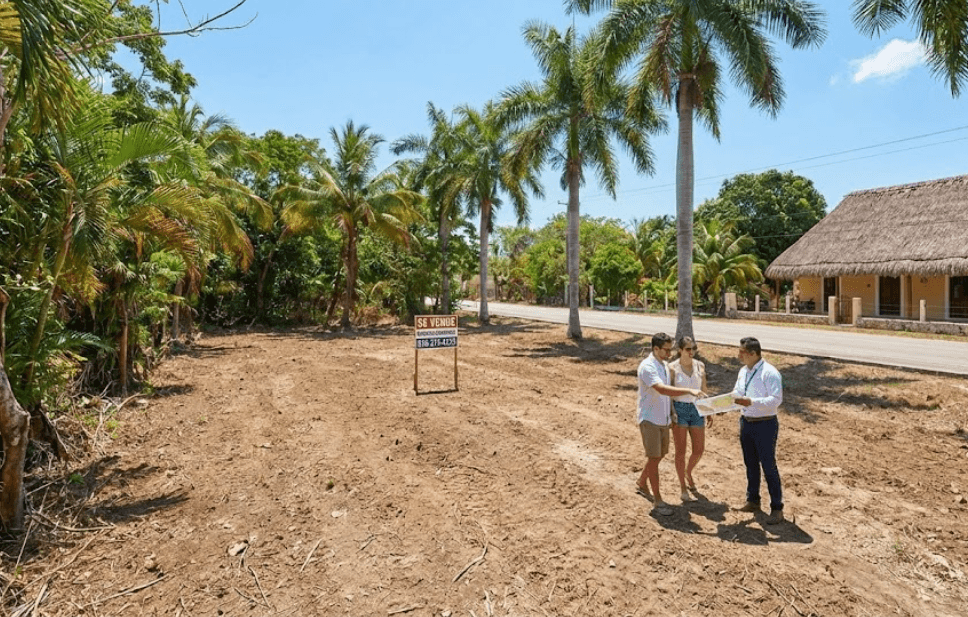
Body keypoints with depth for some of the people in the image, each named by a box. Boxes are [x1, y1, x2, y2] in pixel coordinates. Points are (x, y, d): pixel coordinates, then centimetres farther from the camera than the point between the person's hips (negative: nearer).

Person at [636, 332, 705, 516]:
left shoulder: (664, 366, 9)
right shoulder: (647, 367, -20)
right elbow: (662, 389, -33)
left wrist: (671, 413, 15)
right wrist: (689, 390, -40)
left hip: (663, 419, 9)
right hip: (649, 419, -9)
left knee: (660, 454, 17)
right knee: (654, 458, -3)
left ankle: (642, 483, 38)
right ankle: (658, 500, 6)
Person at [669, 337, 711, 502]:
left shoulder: (700, 366, 4)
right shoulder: (672, 368, -8)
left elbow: (703, 390, 12)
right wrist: (672, 413, -16)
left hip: (696, 409, 4)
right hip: (679, 409, -4)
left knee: (699, 450, 9)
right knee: (681, 451, 2)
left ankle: (688, 472, 40)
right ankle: (683, 487, 17)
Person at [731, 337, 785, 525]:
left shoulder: (769, 373, -18)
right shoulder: (743, 371, 7)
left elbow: (776, 399, -25)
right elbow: (737, 394, 16)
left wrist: (752, 402, -33)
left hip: (765, 425, -8)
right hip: (746, 423, 8)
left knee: (768, 466, 1)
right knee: (750, 464, 18)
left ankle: (777, 509, 14)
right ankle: (752, 501, 34)